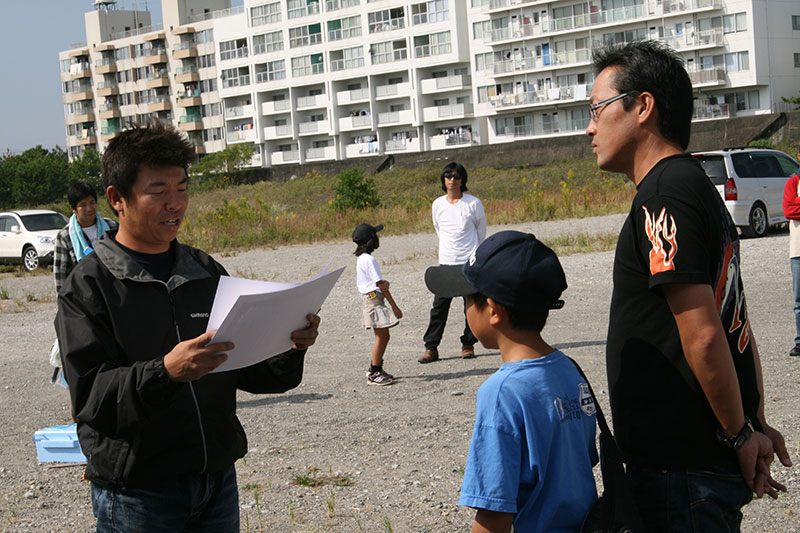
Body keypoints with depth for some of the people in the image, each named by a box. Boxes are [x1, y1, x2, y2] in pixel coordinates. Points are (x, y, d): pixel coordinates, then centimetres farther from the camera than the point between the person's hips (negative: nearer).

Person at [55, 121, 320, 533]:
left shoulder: (206, 272, 9)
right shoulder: (88, 286, -8)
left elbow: (247, 371, 12)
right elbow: (91, 398, -18)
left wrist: (291, 351, -7)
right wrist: (165, 372, -33)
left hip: (218, 481, 5)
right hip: (137, 494, -5)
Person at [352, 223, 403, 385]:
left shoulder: (361, 258, 14)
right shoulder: (369, 259, -17)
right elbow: (380, 284, -17)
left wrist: (384, 283, -6)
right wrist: (394, 306, -13)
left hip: (370, 299, 10)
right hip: (375, 300, -10)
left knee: (384, 336, 15)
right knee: (381, 337, -5)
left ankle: (375, 368, 22)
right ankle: (374, 373, -1)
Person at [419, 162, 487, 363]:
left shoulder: (473, 203, -2)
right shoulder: (437, 205, 5)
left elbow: (481, 231, 9)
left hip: (470, 262, -2)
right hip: (446, 262, 2)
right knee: (439, 306, -2)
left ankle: (468, 345, 14)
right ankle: (431, 348, 1)